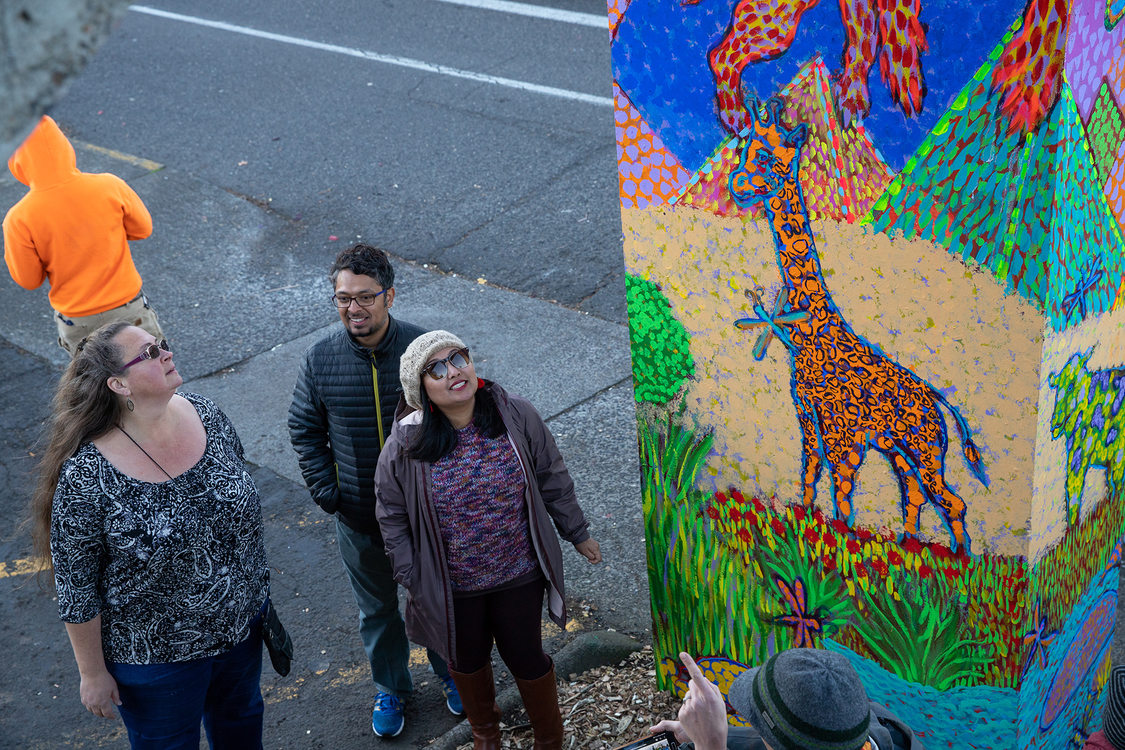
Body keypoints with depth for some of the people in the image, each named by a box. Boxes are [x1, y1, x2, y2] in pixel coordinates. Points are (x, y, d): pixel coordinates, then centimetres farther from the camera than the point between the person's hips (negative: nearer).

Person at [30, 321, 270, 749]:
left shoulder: (206, 416, -12)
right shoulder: (86, 477, -28)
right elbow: (76, 589, -18)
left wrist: (255, 582, 13)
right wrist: (92, 673, -9)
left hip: (242, 619, 5)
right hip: (156, 654, -5)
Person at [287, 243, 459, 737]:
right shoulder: (320, 360, -12)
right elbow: (304, 430, 3)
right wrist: (325, 490, -4)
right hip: (358, 516, 1)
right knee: (376, 607, 19)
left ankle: (452, 673, 46)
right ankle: (390, 687, 43)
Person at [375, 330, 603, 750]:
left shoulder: (516, 416, -14)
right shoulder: (406, 445, -17)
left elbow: (551, 480, -1)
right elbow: (392, 517, -5)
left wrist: (577, 534, 7)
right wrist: (411, 581, -3)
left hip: (519, 575, 0)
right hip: (452, 586, 1)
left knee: (526, 658, 14)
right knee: (468, 660, 23)